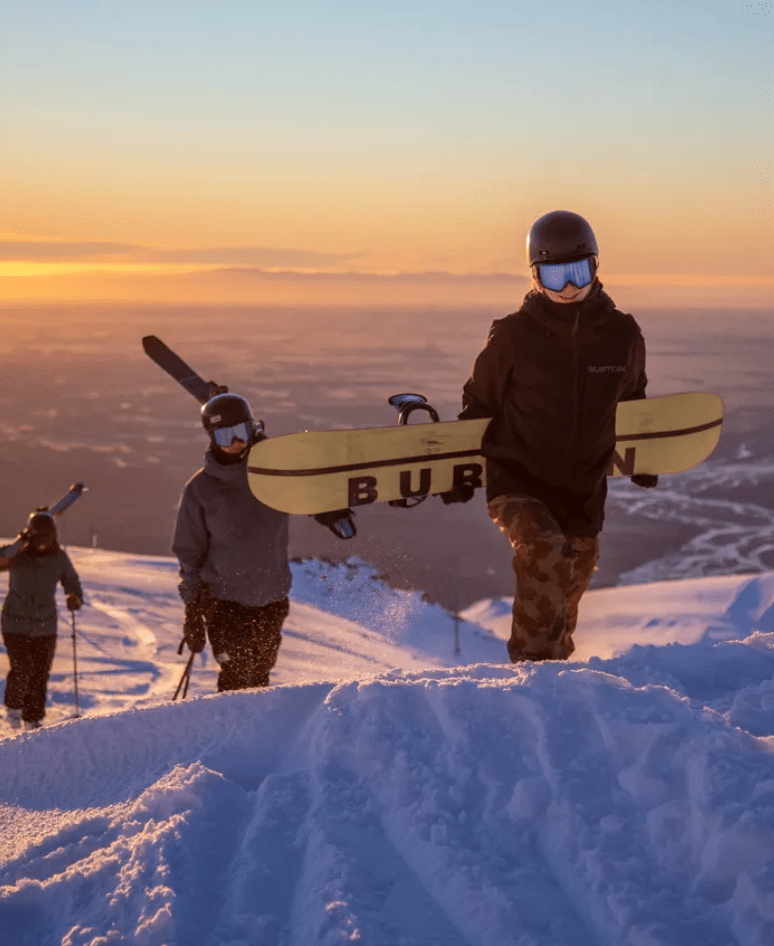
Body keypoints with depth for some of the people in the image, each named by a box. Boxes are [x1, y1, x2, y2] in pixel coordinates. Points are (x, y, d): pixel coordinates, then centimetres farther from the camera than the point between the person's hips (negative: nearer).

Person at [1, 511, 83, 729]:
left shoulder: (59, 558, -3)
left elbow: (72, 582, 6)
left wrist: (75, 597, -15)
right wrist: (19, 545, -41)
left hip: (45, 626, 3)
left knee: (40, 675, 5)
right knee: (22, 670, -14)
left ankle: (33, 719, 21)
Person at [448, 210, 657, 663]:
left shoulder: (622, 335, -4)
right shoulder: (514, 336, -12)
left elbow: (633, 404, 16)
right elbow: (478, 405, 3)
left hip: (584, 491, 4)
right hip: (517, 483, -4)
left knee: (568, 590, 16)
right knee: (547, 554, -31)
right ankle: (533, 659, -20)